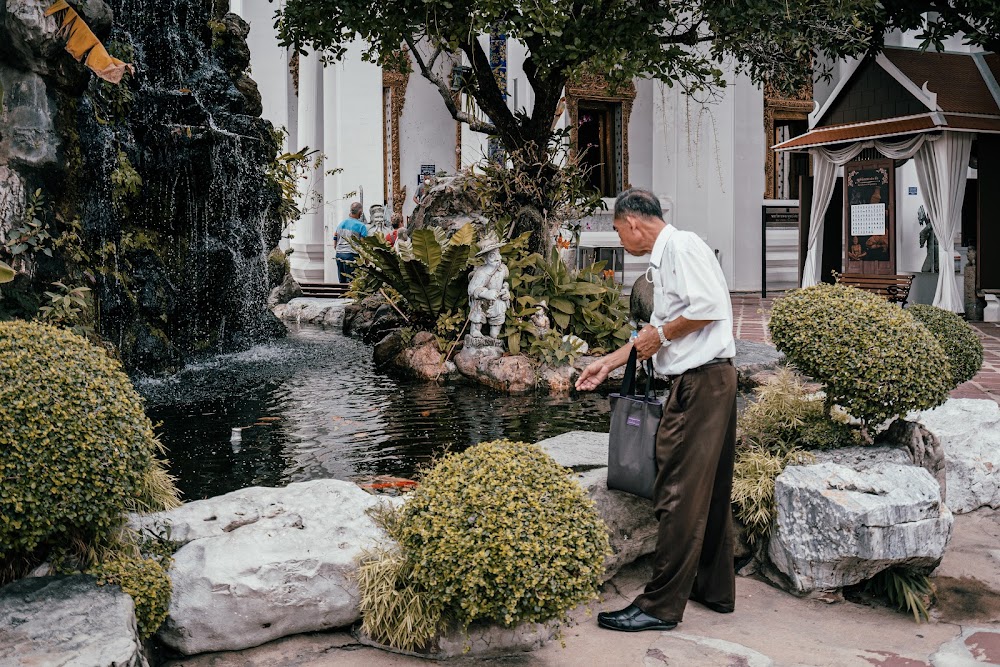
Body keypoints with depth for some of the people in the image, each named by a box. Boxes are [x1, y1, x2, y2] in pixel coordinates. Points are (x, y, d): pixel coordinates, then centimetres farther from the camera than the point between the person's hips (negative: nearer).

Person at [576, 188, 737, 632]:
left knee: (679, 495, -7)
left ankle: (661, 606, -1)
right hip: (707, 381, 11)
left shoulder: (681, 246, -10)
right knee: (709, 491, 16)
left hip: (701, 382, -11)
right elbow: (660, 328, 28)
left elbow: (708, 308, -22)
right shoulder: (662, 259, 21)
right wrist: (608, 363, 27)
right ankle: (715, 589, 27)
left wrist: (661, 334, -9)